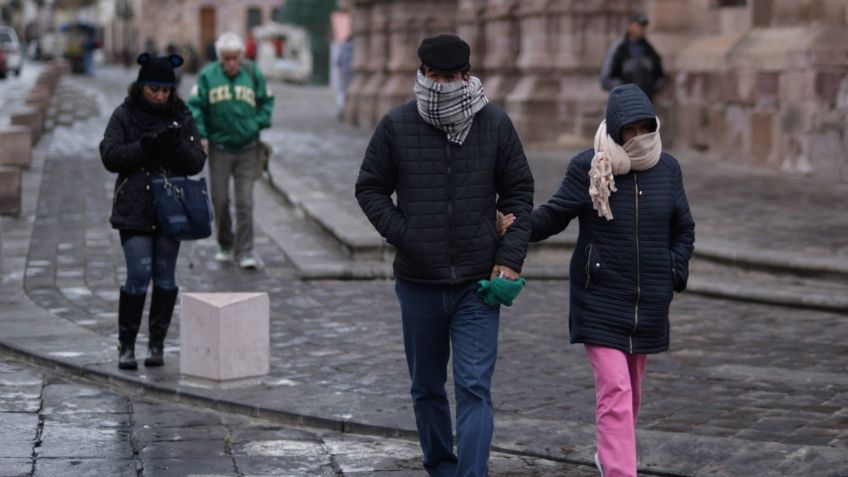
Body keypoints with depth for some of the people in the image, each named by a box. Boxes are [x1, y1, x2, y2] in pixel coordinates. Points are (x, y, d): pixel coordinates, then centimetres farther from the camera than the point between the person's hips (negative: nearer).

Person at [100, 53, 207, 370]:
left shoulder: (182, 117, 6)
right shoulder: (124, 116, 1)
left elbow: (197, 162, 1)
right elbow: (109, 155, -8)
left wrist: (178, 145, -19)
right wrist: (144, 146, -21)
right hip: (134, 210, -2)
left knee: (165, 277, 5)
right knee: (138, 275, -9)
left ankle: (157, 344, 15)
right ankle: (126, 345, 2)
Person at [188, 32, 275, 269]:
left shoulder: (253, 74, -1)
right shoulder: (207, 76, -4)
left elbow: (267, 101, 9)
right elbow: (195, 106, -2)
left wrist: (259, 124, -5)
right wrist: (200, 135, -11)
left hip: (247, 149, 0)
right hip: (219, 149, 0)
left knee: (245, 202, -3)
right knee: (220, 200, 7)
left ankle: (245, 252, 1)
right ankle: (225, 246, 25)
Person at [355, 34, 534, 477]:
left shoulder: (495, 124, 0)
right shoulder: (396, 126, -2)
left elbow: (518, 191, 6)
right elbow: (369, 188, 7)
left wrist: (510, 257, -3)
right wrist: (402, 234, -7)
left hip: (478, 283, -1)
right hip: (418, 283, 2)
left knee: (474, 388, -10)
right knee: (426, 388, 14)